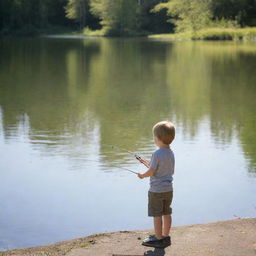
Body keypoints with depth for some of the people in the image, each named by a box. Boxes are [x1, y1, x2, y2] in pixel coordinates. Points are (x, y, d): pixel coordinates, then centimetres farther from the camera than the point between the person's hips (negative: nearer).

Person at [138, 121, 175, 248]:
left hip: (157, 190, -8)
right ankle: (166, 237, 23)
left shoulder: (157, 154, -20)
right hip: (168, 189, 8)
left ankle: (158, 239, 9)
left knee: (157, 215, 2)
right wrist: (147, 163, 17)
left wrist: (142, 175, 3)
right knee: (166, 213, 14)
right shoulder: (171, 153, 5)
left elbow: (151, 171, -19)